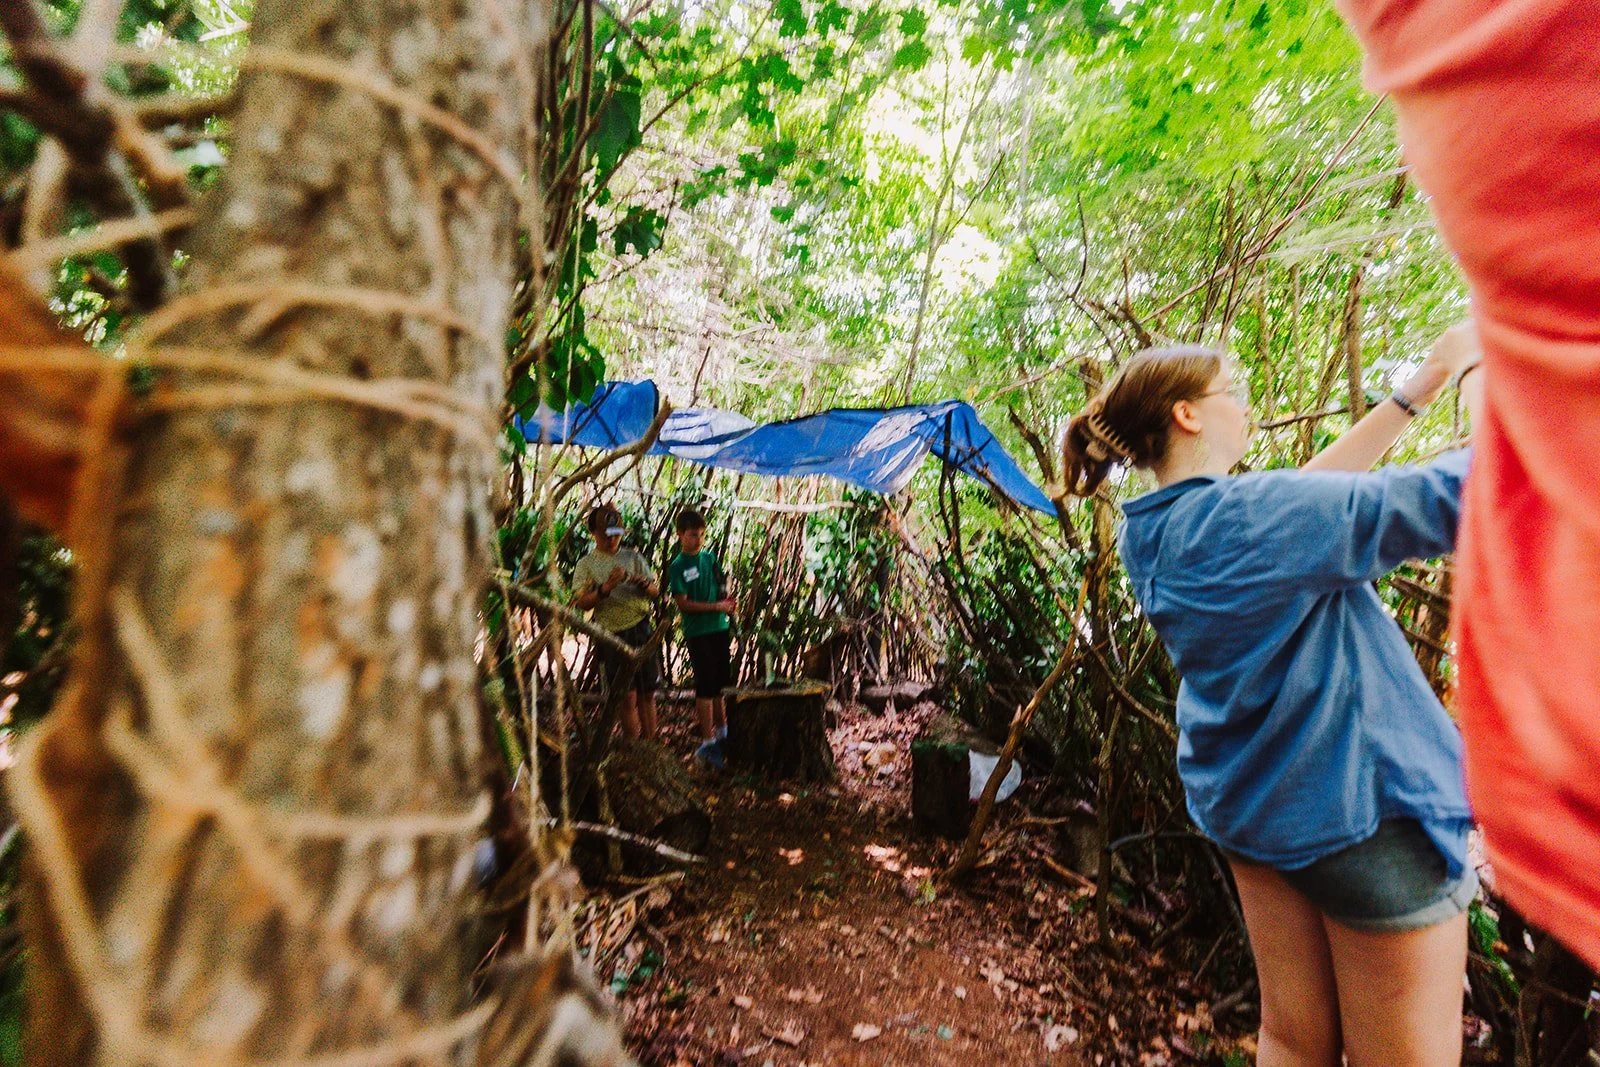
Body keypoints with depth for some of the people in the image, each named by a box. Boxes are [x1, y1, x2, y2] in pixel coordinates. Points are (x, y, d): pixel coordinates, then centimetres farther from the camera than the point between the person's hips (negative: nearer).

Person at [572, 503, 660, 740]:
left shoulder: (633, 557, 8)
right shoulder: (586, 564, 1)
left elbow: (656, 592, 7)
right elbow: (582, 603, -8)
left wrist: (645, 585, -15)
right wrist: (607, 587, -22)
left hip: (642, 629, 3)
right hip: (613, 635, -3)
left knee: (647, 693, 10)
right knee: (628, 696, 2)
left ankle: (650, 744, 23)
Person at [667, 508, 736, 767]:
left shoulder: (710, 557, 7)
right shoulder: (677, 567, -8)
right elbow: (684, 603, -13)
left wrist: (728, 600, -7)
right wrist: (717, 606, -18)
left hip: (721, 628, 5)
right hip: (698, 633, -5)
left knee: (722, 682, 14)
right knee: (706, 685, -1)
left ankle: (722, 729, 33)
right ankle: (707, 742, 9)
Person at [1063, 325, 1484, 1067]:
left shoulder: (1150, 531, 0)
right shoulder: (1253, 513, -24)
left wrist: (1421, 388, 12)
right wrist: (1480, 372, 2)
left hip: (1248, 805, 8)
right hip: (1357, 806, -7)